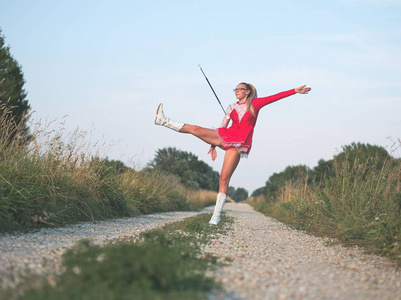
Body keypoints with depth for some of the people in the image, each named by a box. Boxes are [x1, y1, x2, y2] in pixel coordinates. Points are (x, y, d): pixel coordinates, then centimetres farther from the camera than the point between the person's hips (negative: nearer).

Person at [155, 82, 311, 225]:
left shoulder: (255, 104, 8)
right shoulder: (232, 108, 17)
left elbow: (276, 97, 4)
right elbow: (222, 128, 17)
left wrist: (295, 90, -1)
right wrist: (213, 144, 12)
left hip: (238, 144, -4)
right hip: (226, 137, 4)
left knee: (224, 179, -10)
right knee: (194, 129, -11)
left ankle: (216, 216, -8)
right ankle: (164, 121, 0)